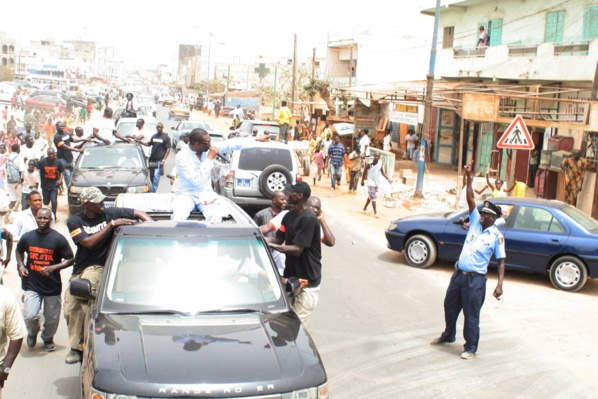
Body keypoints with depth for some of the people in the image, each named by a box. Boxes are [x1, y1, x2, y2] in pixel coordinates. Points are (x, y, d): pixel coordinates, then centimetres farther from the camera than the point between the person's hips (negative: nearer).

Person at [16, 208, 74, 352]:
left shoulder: (58, 239, -8)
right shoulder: (27, 237, 1)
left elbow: (70, 259, -5)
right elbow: (18, 251, 21)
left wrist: (53, 268, -18)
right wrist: (20, 266, 4)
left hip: (52, 285, -1)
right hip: (32, 285, 1)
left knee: (52, 318, 9)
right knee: (30, 316, -11)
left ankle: (48, 339, 40)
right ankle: (32, 333, 24)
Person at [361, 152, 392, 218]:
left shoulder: (380, 164, -2)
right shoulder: (369, 163, -14)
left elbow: (382, 172, 5)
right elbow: (364, 172, -5)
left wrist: (387, 179, -8)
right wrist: (362, 180, -2)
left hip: (376, 183, 6)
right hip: (371, 183, -6)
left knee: (370, 196, 18)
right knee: (373, 197, -11)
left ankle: (365, 208, 36)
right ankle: (375, 212, -10)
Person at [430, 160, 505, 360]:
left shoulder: (496, 236, -8)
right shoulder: (476, 222, 5)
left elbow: (501, 262, -7)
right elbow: (470, 200, 0)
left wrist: (499, 284, -16)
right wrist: (469, 178, -8)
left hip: (475, 279, -6)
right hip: (459, 273, 6)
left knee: (471, 315, 1)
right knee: (450, 306, 19)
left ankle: (470, 348, 14)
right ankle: (448, 335, 41)